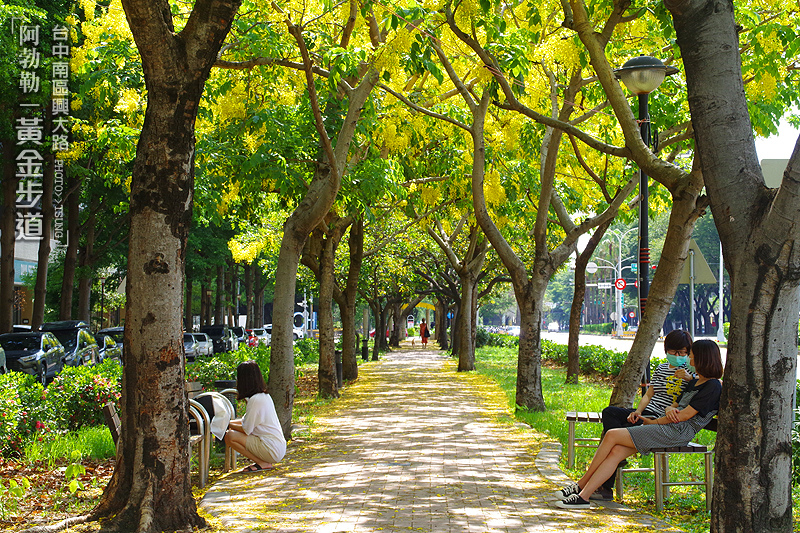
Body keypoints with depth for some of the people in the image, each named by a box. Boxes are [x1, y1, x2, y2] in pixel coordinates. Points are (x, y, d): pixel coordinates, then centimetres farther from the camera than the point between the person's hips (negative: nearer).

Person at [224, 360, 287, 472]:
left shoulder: (256, 400, -17)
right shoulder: (264, 395, 11)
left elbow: (246, 430, -14)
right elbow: (246, 421, 20)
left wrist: (228, 425, 0)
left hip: (272, 452, -9)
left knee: (230, 436, -14)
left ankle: (262, 463, -6)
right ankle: (264, 462, 10)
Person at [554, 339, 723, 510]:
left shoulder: (713, 386, -6)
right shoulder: (694, 383, 24)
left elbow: (684, 416, -12)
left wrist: (652, 422, -4)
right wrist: (670, 409, -3)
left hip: (678, 432, -9)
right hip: (666, 429, 9)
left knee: (612, 435, -16)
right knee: (616, 452, -12)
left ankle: (580, 485, -6)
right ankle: (583, 496, -15)